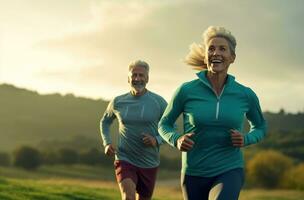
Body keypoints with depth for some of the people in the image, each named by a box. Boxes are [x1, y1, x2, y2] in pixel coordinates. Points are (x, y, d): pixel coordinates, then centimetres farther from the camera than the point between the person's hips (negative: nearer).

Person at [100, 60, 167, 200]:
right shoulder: (118, 102, 0)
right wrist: (107, 143, 3)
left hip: (149, 163, 1)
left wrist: (157, 140, -17)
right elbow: (105, 122, 19)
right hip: (125, 160, -1)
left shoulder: (158, 102, -5)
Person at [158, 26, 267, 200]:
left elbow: (260, 127, 15)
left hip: (229, 172, -1)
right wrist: (177, 140, -15)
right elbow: (164, 124, 7)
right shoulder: (187, 91, -8)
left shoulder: (246, 95, -4)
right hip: (194, 174, 1)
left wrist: (245, 139, -8)